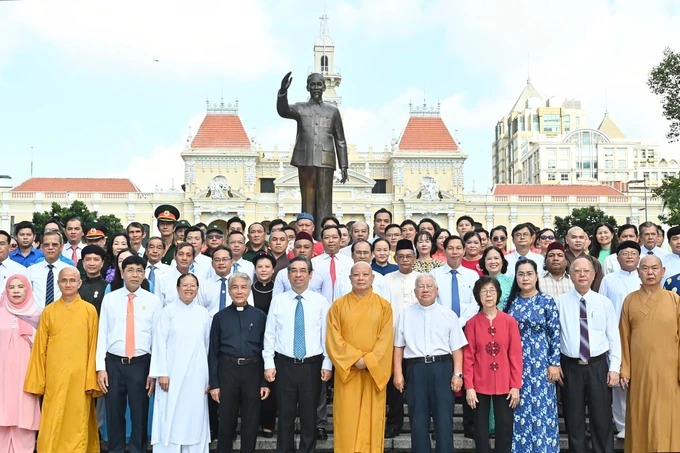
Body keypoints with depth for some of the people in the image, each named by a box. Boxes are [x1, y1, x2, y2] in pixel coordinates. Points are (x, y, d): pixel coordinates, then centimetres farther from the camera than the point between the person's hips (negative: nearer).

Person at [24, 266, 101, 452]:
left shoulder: (90, 310, 0)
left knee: (78, 425, 6)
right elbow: (40, 348, 6)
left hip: (79, 377, -1)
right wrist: (37, 381, 3)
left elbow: (93, 346, 0)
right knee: (51, 427, 5)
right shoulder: (48, 311, 5)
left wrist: (91, 380, -4)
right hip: (54, 377, 1)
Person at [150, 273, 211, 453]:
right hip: (172, 373, -2)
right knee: (170, 418, 1)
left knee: (194, 417, 6)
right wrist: (162, 373, -9)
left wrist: (210, 376, 9)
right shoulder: (168, 311, -1)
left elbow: (207, 345, 9)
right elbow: (160, 342, -3)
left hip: (196, 374, 2)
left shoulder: (203, 313, 7)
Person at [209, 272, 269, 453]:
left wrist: (265, 382, -1)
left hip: (252, 370, 0)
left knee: (251, 422, 9)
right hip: (227, 370, 0)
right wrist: (214, 383, -1)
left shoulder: (260, 316, 2)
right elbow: (213, 352, 3)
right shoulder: (220, 317, 3)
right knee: (226, 421, 10)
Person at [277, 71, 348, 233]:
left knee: (324, 201, -5)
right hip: (305, 161, 0)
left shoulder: (333, 111, 14)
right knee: (308, 200, 1)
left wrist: (344, 166, 6)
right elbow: (283, 111, -10)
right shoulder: (300, 108, 13)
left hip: (325, 162, 0)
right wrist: (283, 91, -28)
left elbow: (340, 141, 13)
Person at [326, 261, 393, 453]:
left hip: (374, 371, 0)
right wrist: (355, 359, -13)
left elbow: (386, 339, -3)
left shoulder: (384, 306, 4)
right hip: (346, 370, 0)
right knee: (347, 419, 0)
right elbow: (334, 339, -2)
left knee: (372, 419, 4)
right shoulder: (338, 305, 3)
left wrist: (368, 361, -14)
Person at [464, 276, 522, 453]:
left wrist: (516, 385, -5)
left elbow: (516, 355, -1)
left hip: (504, 384, 0)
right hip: (480, 385, 0)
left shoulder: (509, 321, -1)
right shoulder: (472, 323, -1)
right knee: (481, 429, 8)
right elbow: (468, 356, -2)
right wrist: (469, 386, -7)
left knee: (505, 428, 6)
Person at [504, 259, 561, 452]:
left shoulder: (547, 301, -4)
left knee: (540, 407, 2)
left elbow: (555, 334, -5)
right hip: (515, 362, 3)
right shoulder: (511, 301, 5)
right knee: (519, 409, 8)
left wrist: (554, 363, -9)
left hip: (540, 362, -3)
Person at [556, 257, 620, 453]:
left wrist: (614, 367, -3)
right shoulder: (560, 302, -2)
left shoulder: (605, 303, 2)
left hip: (598, 366, 1)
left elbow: (613, 337, 2)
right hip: (570, 367, 0)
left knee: (602, 418, 7)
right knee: (574, 419, 9)